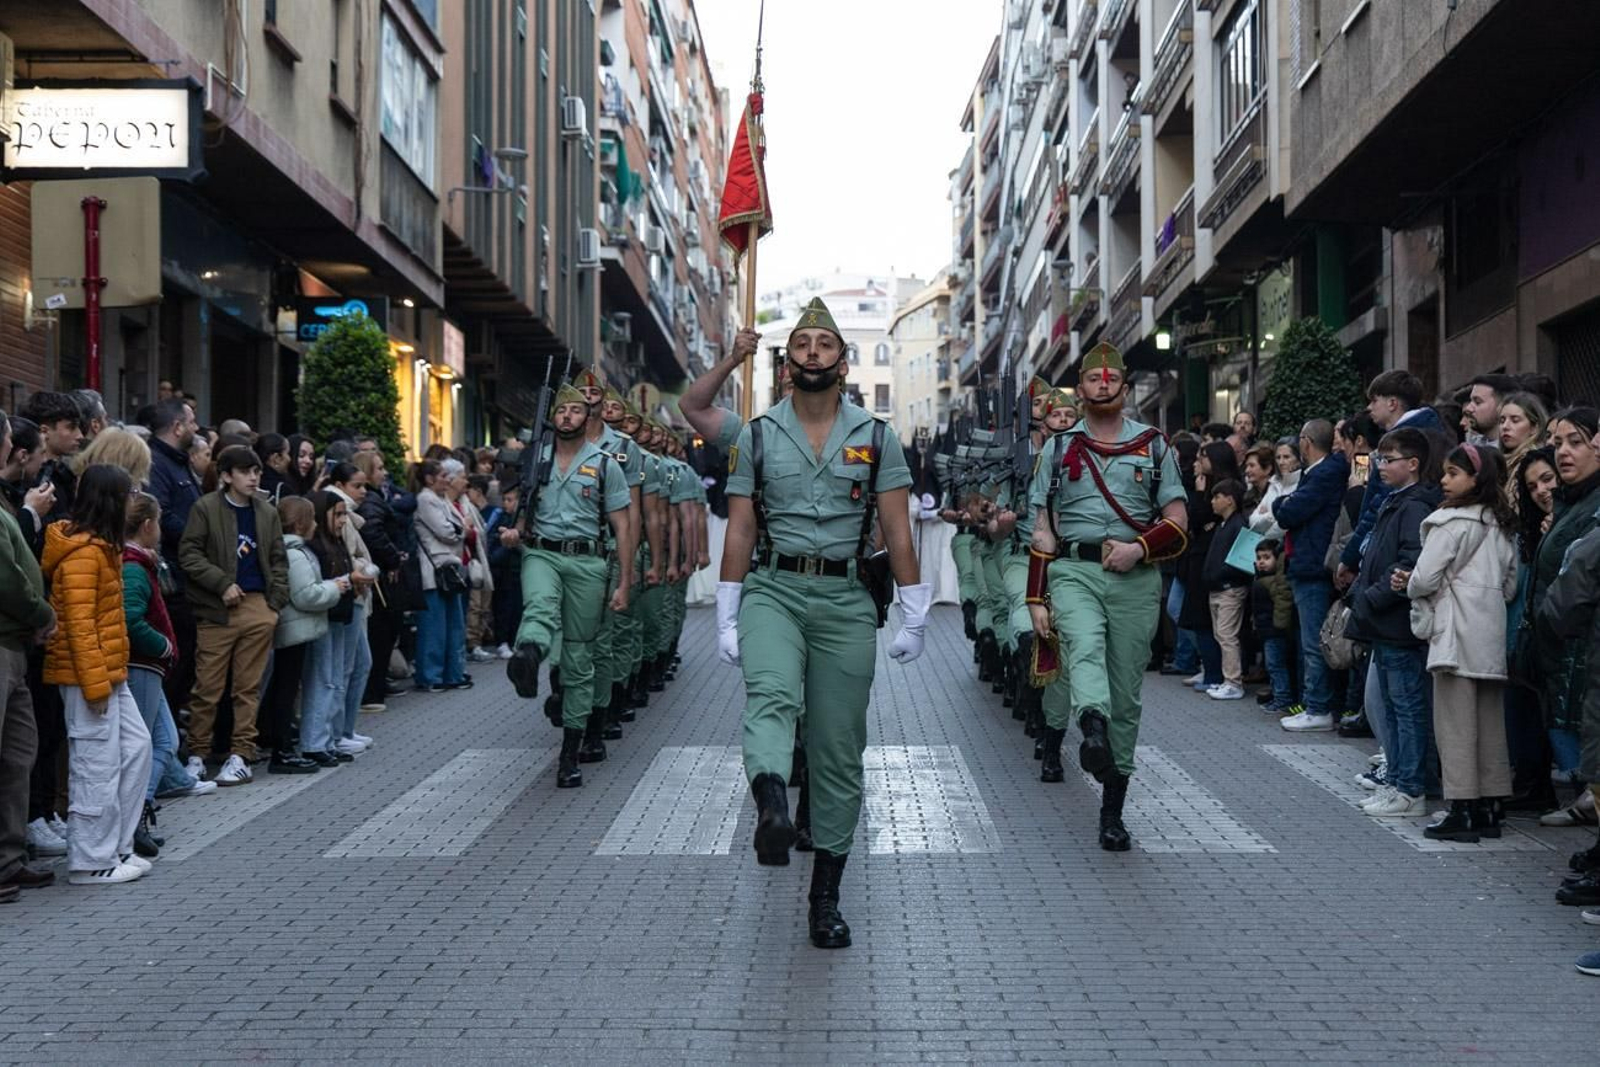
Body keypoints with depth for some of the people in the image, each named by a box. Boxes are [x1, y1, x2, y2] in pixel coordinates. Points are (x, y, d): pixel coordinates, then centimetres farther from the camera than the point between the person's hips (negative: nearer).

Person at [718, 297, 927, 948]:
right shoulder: (758, 436, 7)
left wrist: (913, 617, 1)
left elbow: (897, 531, 5)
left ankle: (826, 898, 12)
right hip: (773, 589, 0)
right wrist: (727, 619, 2)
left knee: (839, 751, 3)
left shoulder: (874, 437, 7)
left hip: (846, 600, 1)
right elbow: (740, 532, 6)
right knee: (772, 695, -32)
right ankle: (772, 807, -60)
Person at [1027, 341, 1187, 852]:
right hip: (1073, 570, 0)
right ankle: (1094, 729, -59)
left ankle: (1112, 811, 9)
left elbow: (1178, 522, 7)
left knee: (1126, 694, 2)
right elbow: (1043, 531, 12)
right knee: (1085, 646, -33)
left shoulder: (1154, 446, 12)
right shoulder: (1061, 447, 14)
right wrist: (1037, 601, 5)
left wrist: (1139, 547, -12)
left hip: (1135, 578, 0)